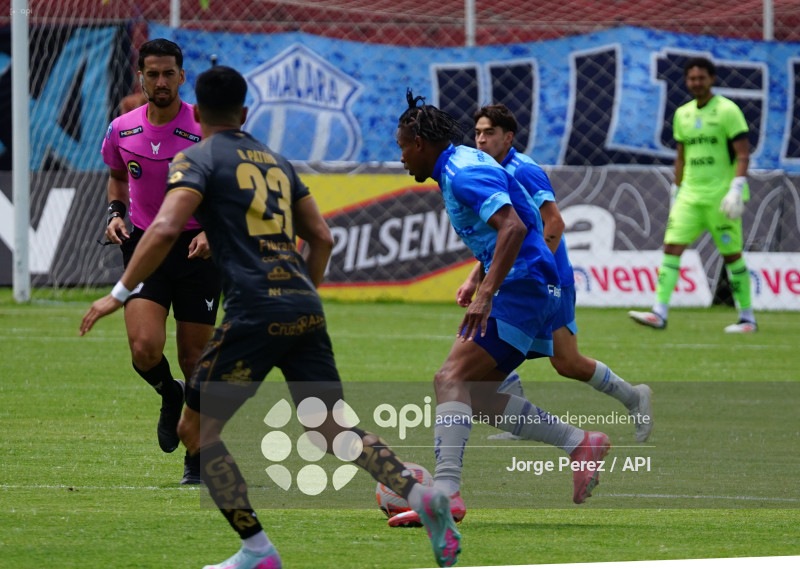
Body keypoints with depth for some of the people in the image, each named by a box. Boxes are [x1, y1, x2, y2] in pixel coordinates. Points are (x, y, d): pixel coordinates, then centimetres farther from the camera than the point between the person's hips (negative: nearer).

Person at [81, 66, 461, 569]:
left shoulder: (197, 159, 2)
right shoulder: (275, 161, 22)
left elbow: (165, 229, -13)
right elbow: (321, 237, 23)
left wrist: (120, 293, -8)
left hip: (255, 312, -6)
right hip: (306, 310, 6)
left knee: (198, 430, 5)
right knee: (336, 431, 10)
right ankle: (419, 494, -14)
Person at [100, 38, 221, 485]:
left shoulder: (205, 130, -9)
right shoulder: (123, 130, 2)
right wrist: (115, 213, 4)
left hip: (197, 249, -2)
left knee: (194, 357, 1)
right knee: (145, 348, -18)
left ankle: (199, 454, 19)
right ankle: (171, 397, 18)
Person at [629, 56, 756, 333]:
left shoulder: (727, 111, -7)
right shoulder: (682, 114, 13)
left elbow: (743, 154, -10)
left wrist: (737, 189, -20)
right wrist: (675, 193, 17)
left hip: (720, 196, -6)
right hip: (690, 195, 6)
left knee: (732, 255, -1)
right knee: (672, 247, -8)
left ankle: (747, 318, 10)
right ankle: (659, 312, -14)